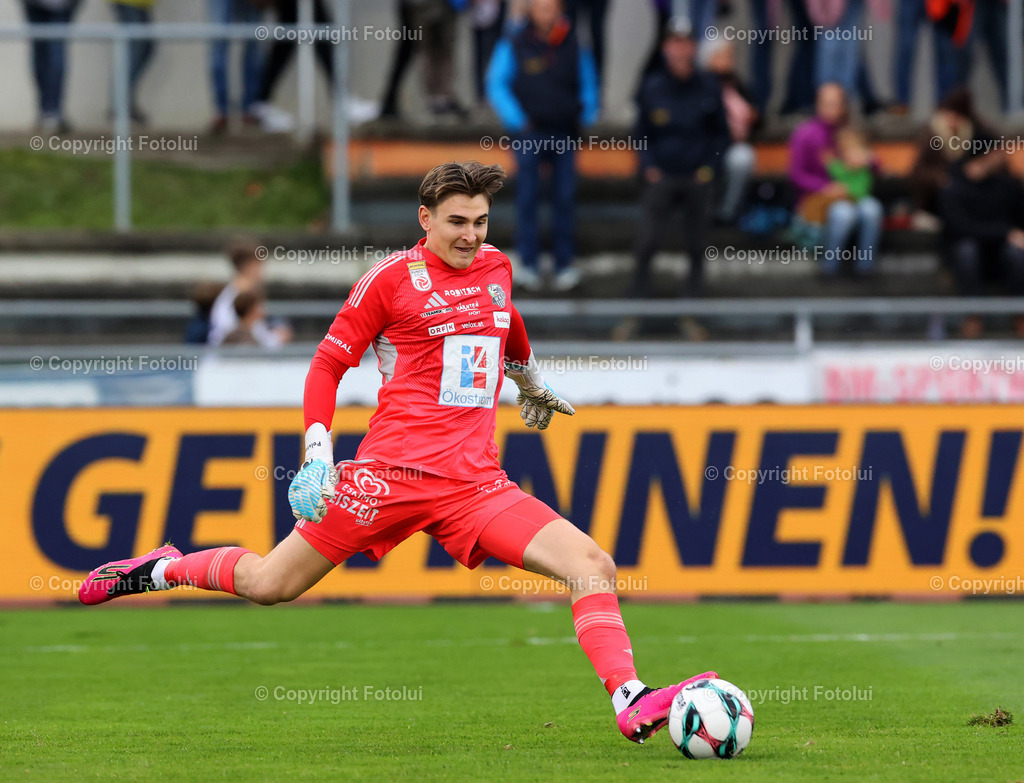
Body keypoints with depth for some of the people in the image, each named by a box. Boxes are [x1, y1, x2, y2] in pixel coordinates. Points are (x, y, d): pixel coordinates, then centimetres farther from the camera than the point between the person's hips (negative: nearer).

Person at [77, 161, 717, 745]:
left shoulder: (497, 267, 13)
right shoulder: (393, 277, -3)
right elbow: (328, 365, 0)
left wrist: (534, 387, 52)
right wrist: (317, 456, -10)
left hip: (477, 481, 4)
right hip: (394, 472, -4)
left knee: (593, 566, -15)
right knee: (271, 585, -2)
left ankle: (633, 703, -23)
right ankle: (164, 569, 24)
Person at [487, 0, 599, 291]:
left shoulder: (574, 47, 5)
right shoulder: (513, 46, -2)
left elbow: (588, 85, 17)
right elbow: (496, 85, -1)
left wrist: (587, 115, 4)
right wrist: (517, 120, -10)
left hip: (565, 135, 2)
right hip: (530, 134, -2)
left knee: (565, 198, 1)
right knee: (527, 196, -4)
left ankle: (565, 263, 7)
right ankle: (528, 264, -1)